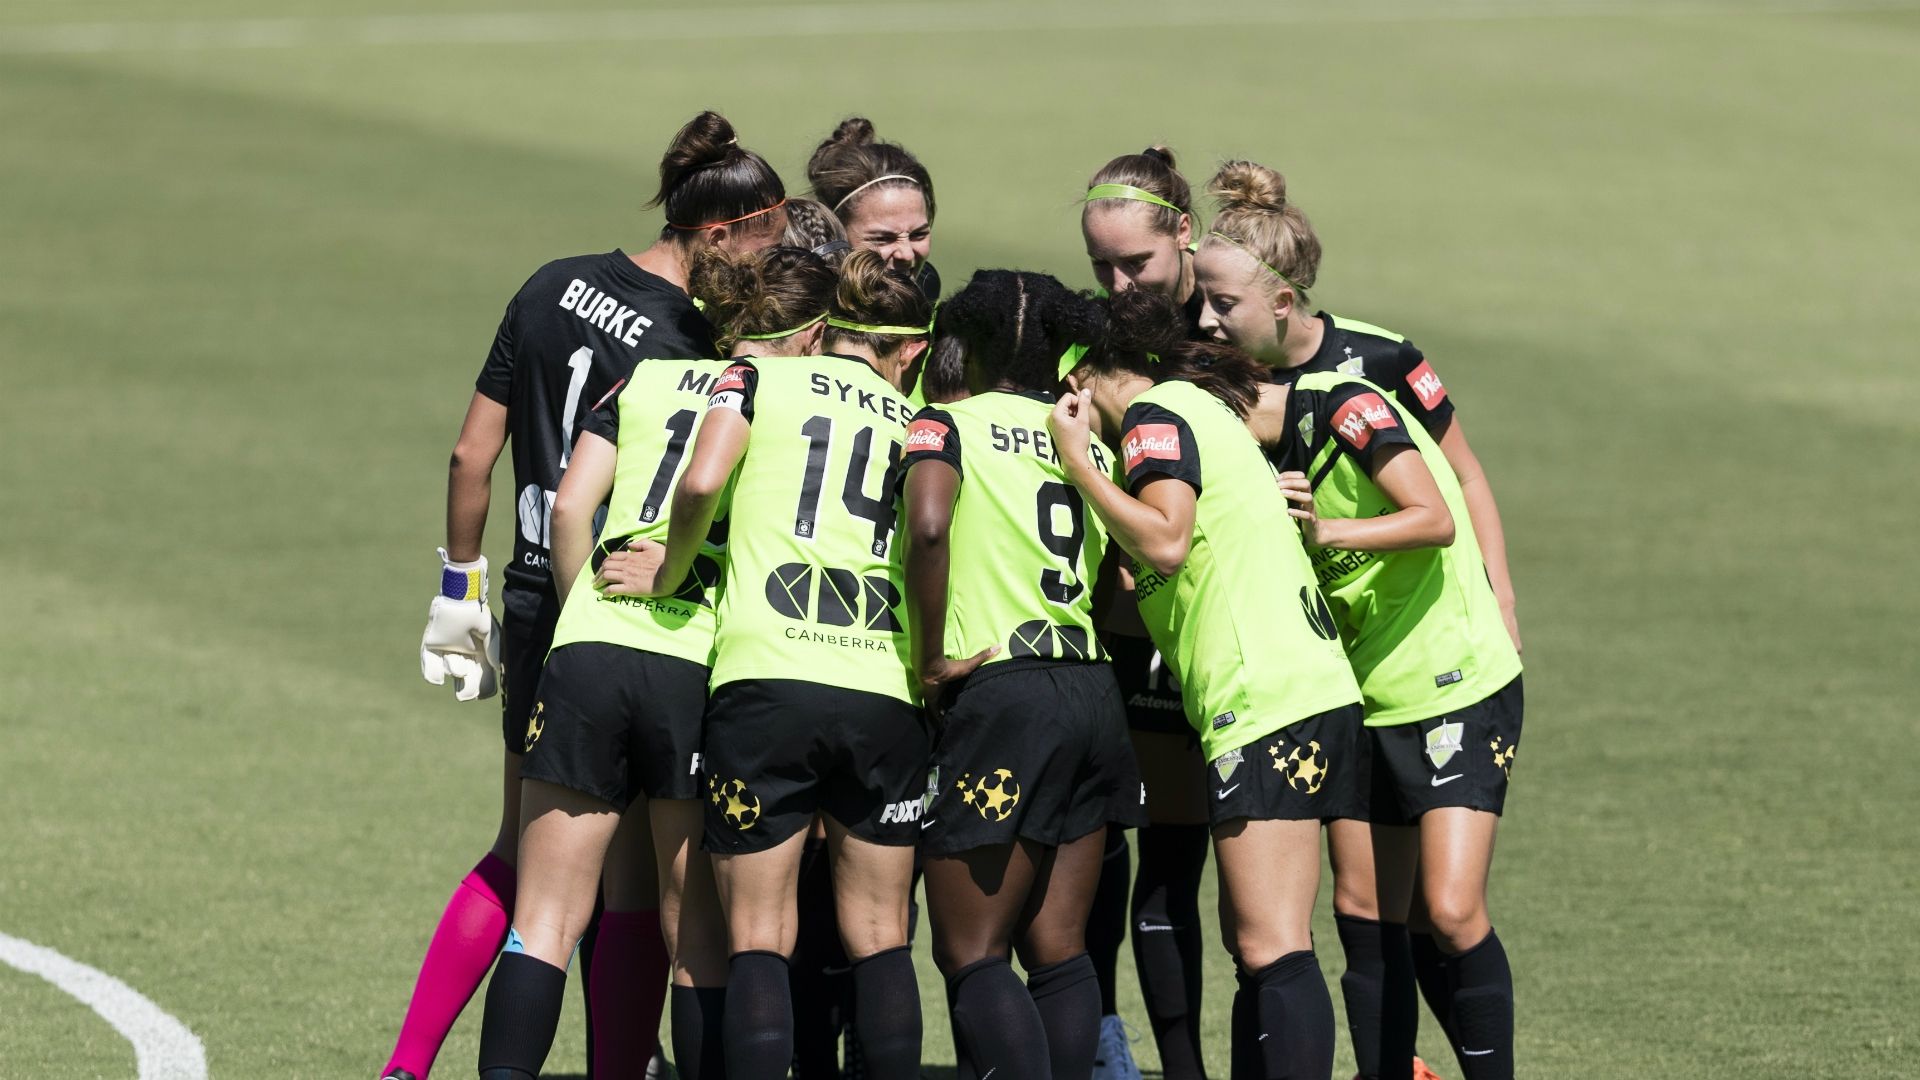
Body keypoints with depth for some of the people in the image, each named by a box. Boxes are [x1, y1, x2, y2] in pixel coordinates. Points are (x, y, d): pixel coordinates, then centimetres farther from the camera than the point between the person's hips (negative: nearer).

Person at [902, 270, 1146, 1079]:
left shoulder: (950, 424, -2)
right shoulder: (1088, 443, 16)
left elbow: (928, 526, -21)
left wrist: (931, 657, -12)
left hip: (999, 696, -6)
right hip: (1094, 693, 6)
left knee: (969, 953, -2)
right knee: (1058, 951, 9)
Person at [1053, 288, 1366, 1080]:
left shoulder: (1154, 416, -4)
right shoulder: (1199, 405, 24)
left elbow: (1164, 539, -19)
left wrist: (1075, 460, -11)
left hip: (1267, 702, -10)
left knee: (1272, 948, -15)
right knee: (1253, 939, 11)